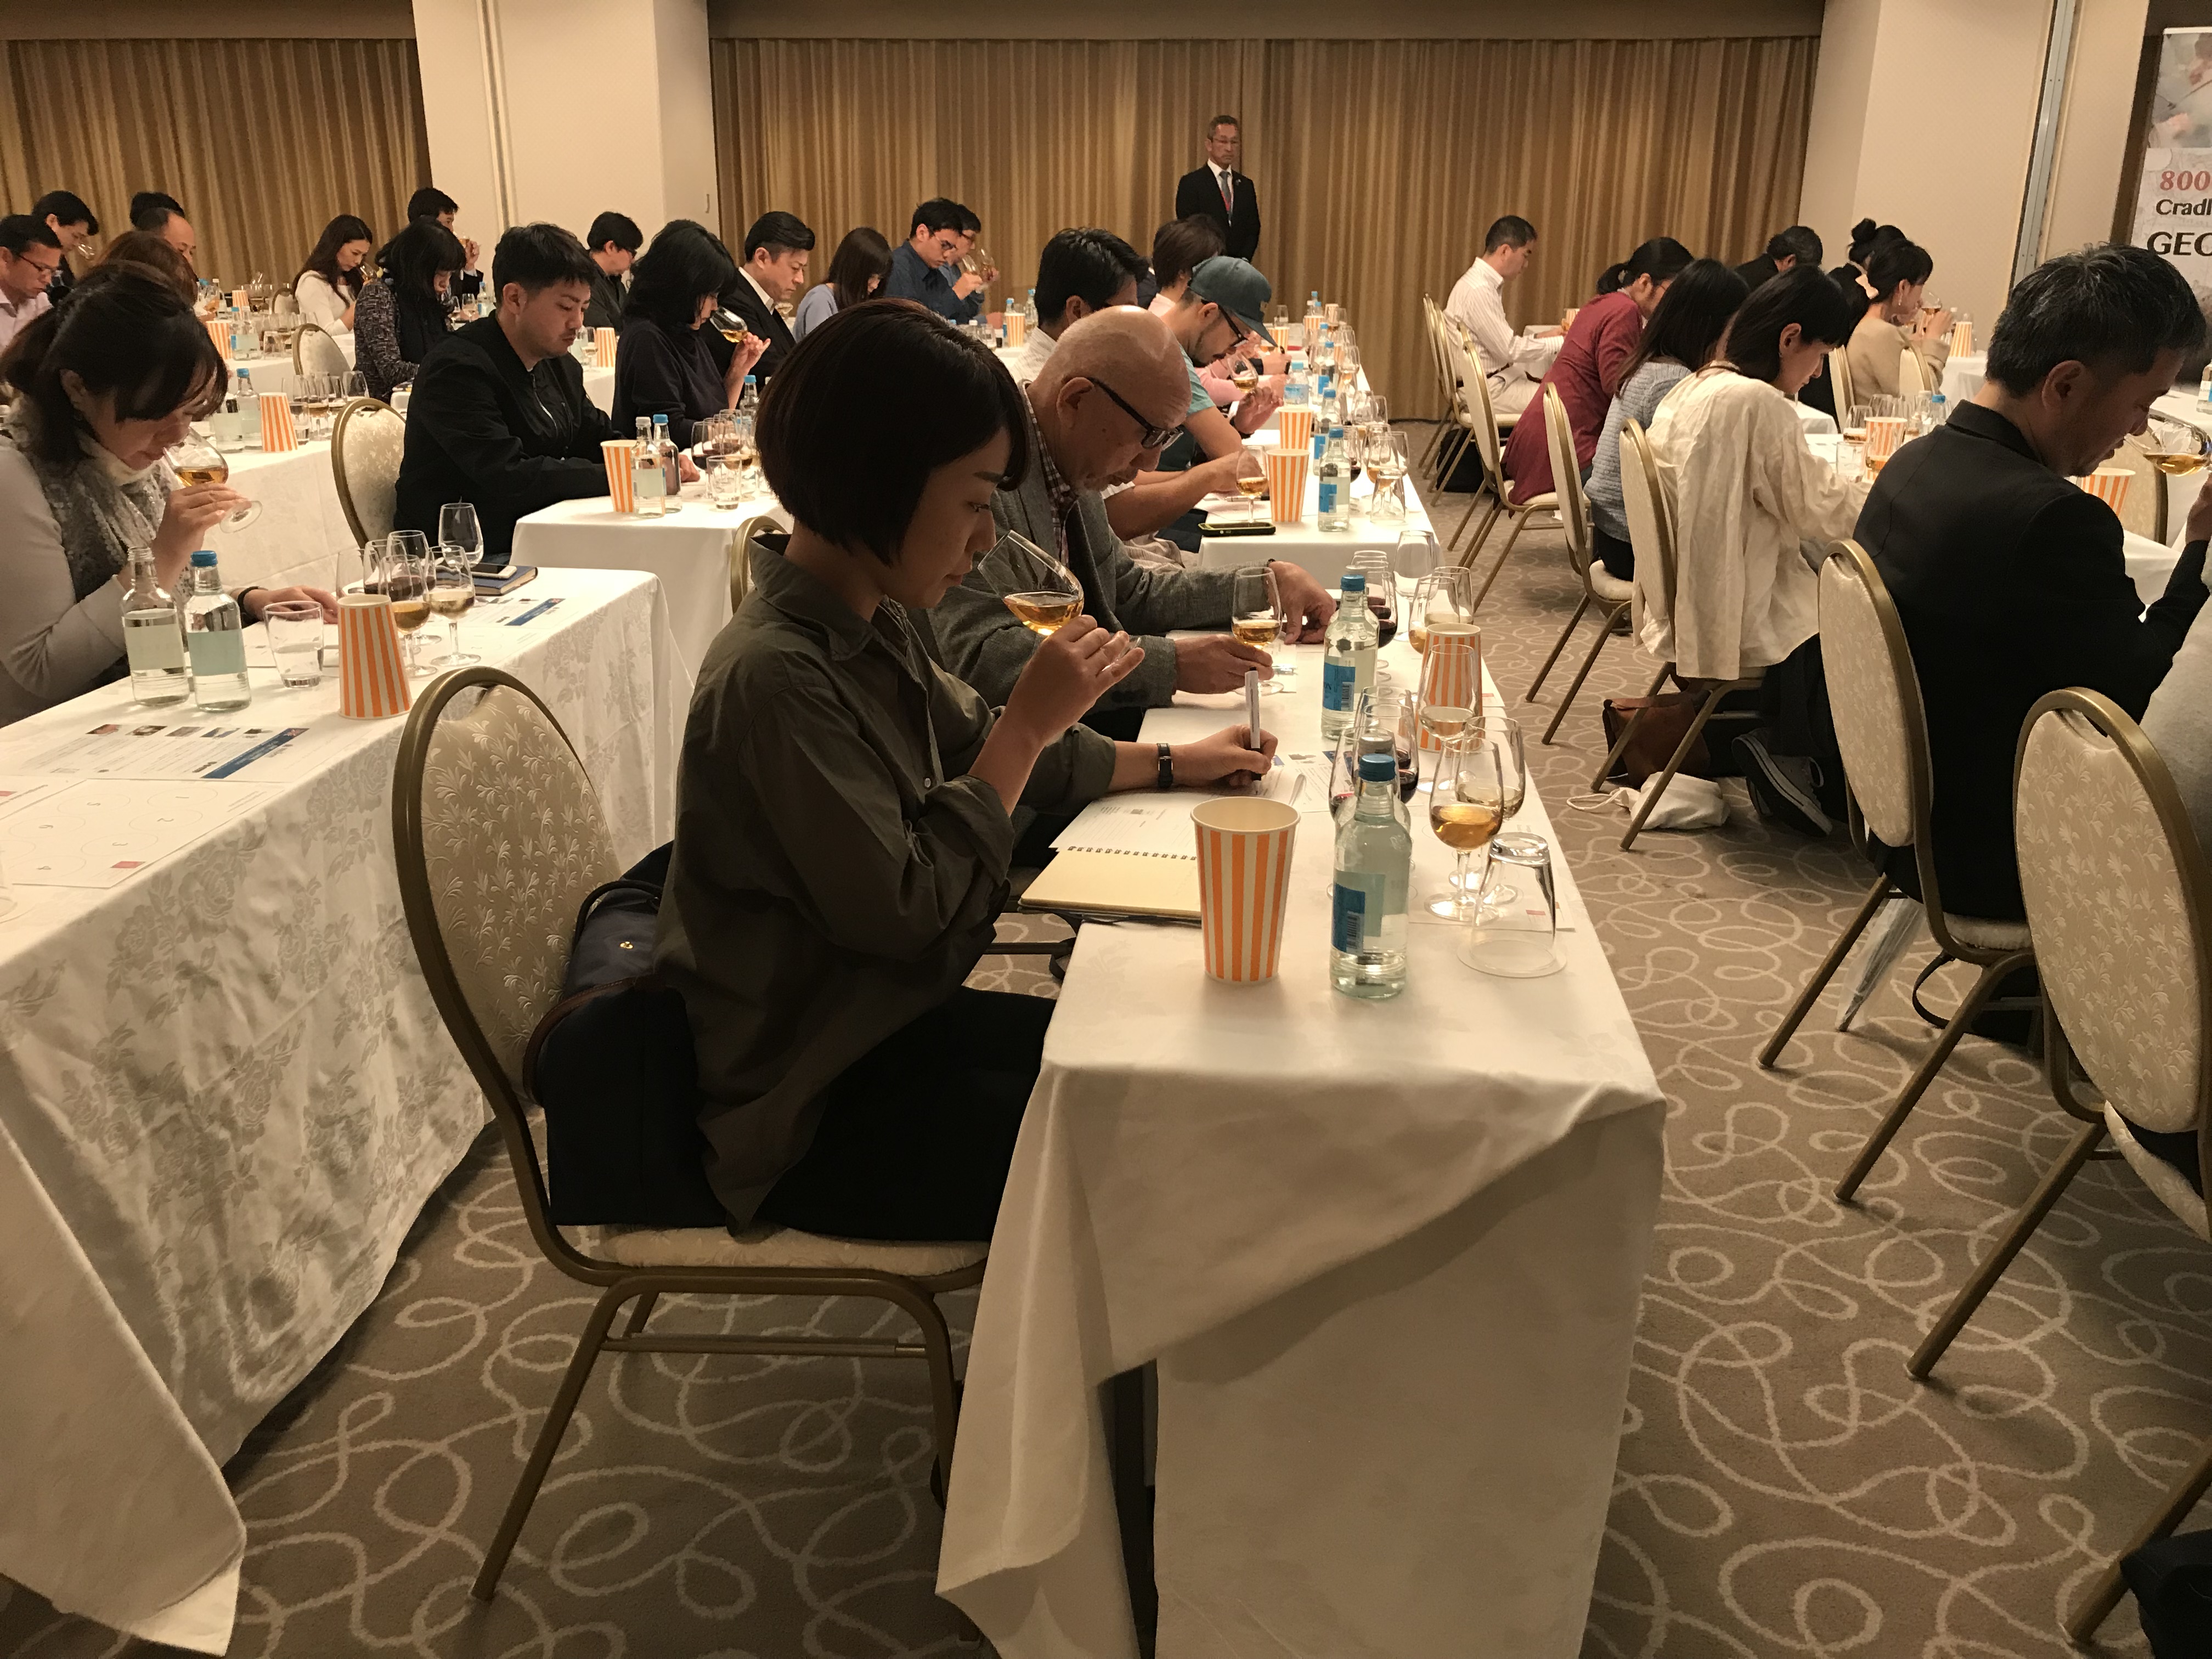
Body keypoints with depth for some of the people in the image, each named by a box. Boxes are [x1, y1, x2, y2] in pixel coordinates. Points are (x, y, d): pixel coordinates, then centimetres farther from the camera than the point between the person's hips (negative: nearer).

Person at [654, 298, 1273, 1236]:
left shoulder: (884, 625, 1)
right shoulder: (774, 678, -27)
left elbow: (972, 752, 19)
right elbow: (902, 912, -26)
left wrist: (1168, 764, 17)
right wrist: (1030, 724, -20)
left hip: (886, 1017, 9)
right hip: (807, 1110, -9)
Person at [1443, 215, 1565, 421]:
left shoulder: (1485, 283, 11)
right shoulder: (1478, 290, -20)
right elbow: (1510, 350, -20)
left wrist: (1538, 337, 7)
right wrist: (1561, 342, -10)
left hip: (1494, 378, 10)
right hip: (1487, 389, -10)